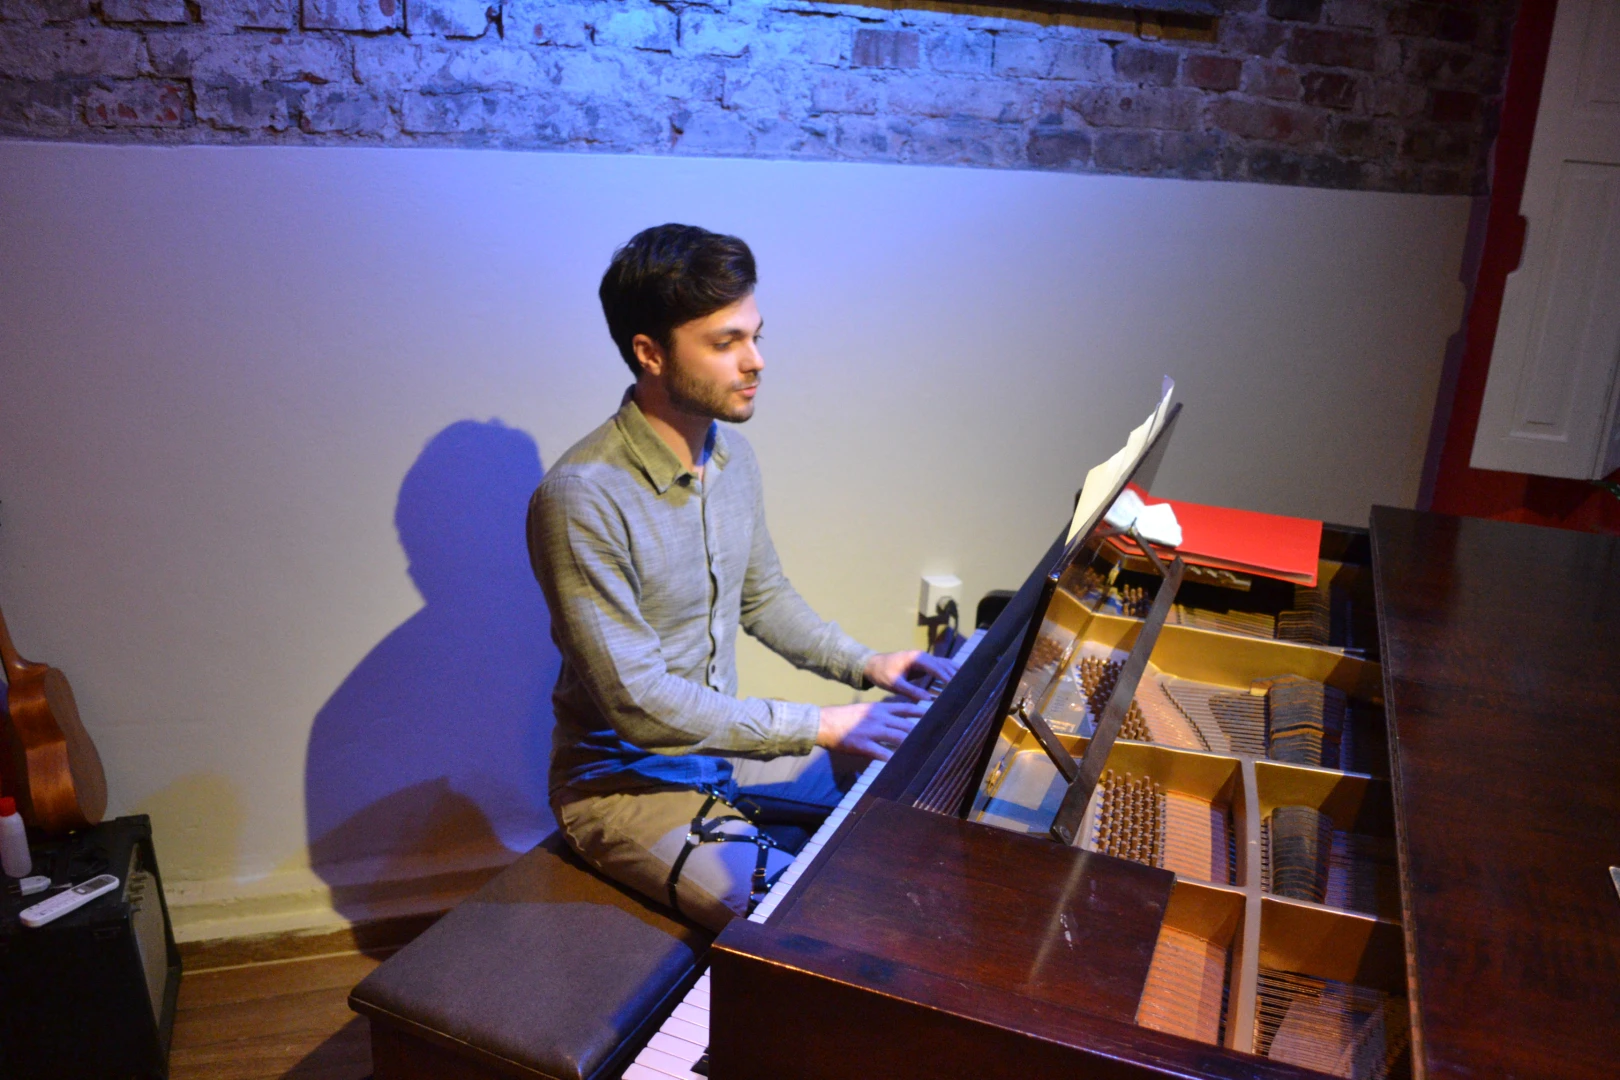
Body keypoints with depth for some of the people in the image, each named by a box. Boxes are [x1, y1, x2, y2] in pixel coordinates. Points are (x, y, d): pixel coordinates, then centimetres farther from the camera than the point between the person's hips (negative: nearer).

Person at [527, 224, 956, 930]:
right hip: (625, 779, -8)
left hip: (724, 738, 8)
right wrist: (819, 727, -23)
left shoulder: (731, 454, 0)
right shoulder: (581, 498, -27)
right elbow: (637, 702, -26)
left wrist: (864, 665, 1)